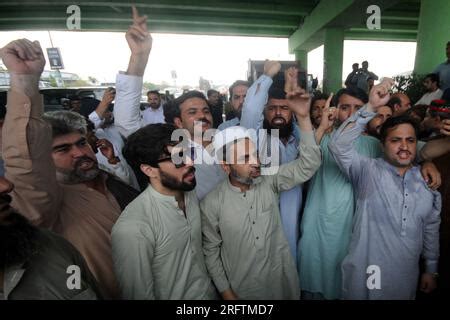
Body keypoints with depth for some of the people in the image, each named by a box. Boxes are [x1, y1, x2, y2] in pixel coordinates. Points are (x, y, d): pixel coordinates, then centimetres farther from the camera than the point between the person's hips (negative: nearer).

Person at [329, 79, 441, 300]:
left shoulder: (427, 181, 3)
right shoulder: (368, 171, -11)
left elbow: (431, 228, 11)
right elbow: (339, 146, -28)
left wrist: (431, 269, 14)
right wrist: (371, 107, -34)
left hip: (406, 275, 4)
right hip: (365, 273, -4)